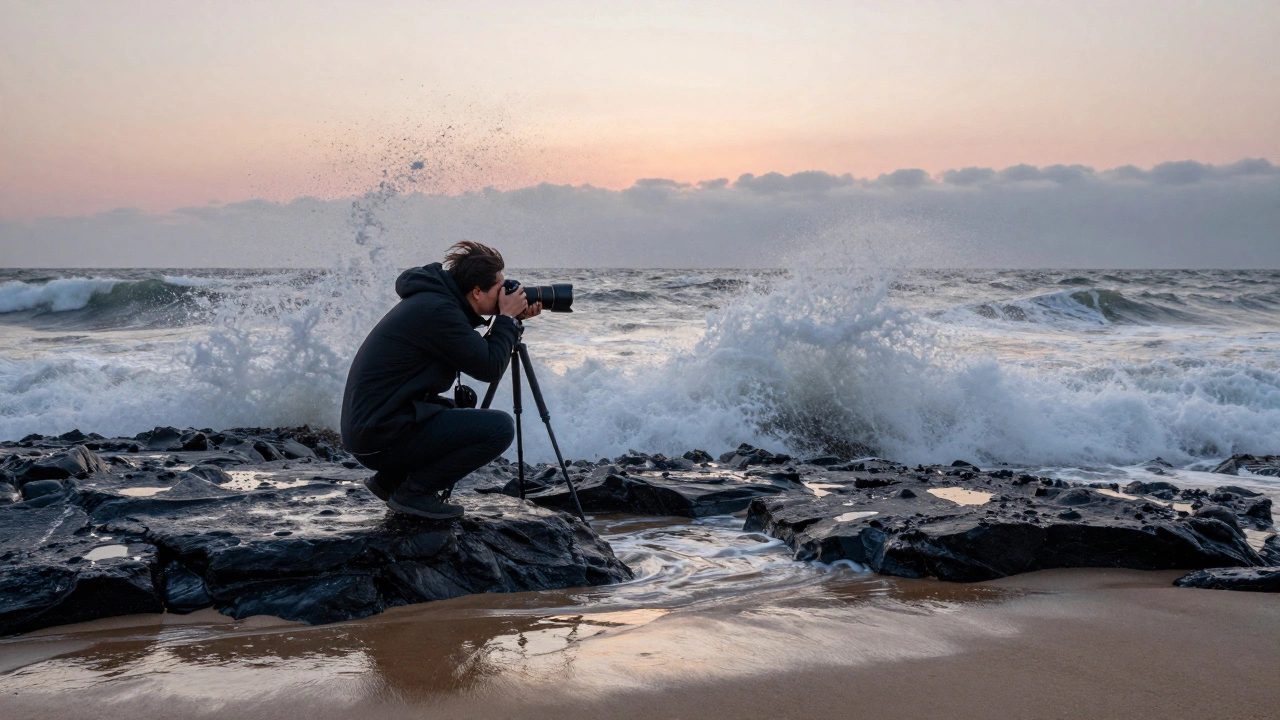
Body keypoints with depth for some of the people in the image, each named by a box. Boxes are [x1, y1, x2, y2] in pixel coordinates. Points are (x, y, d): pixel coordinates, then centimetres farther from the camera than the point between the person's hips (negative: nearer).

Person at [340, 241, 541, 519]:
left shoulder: (430, 300, 12)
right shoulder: (437, 310, -18)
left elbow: (480, 354, 21)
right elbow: (490, 368, -16)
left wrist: (513, 321, 12)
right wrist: (508, 318, -3)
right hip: (382, 437, -10)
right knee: (500, 428, -14)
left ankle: (391, 478, 19)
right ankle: (415, 491, -5)